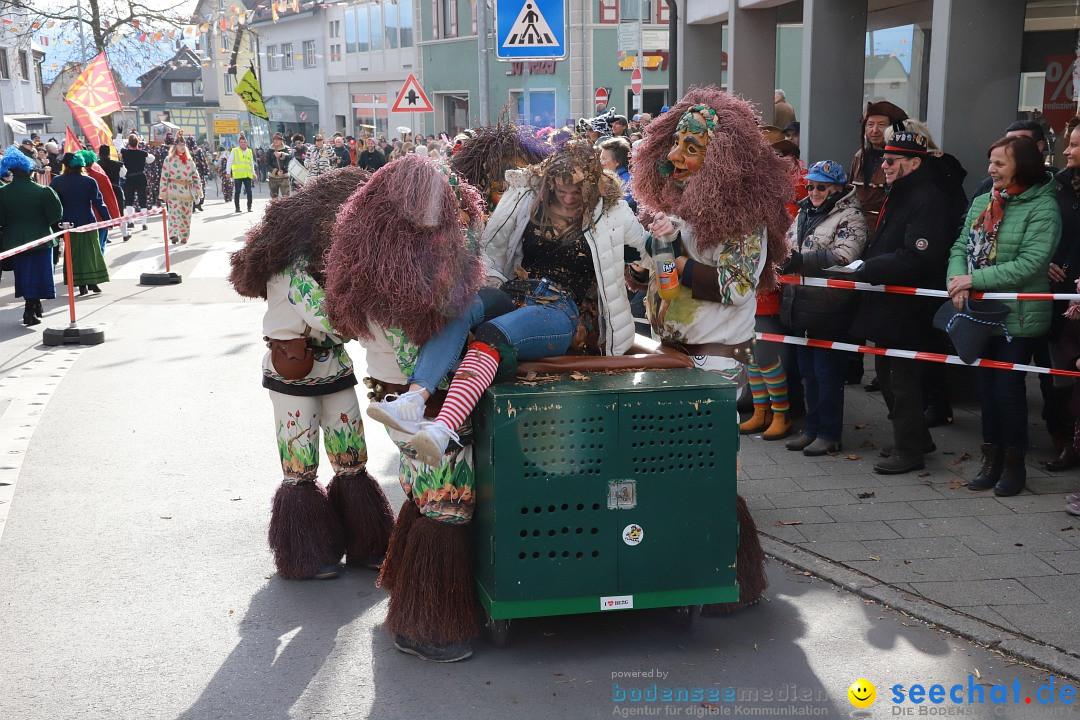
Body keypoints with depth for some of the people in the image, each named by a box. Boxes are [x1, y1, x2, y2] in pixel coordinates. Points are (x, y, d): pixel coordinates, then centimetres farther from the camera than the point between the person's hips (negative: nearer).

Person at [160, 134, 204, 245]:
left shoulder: (189, 159, 13)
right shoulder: (169, 159, 2)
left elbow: (195, 175, 14)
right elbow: (164, 176, -1)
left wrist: (198, 190, 7)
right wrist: (164, 192, -5)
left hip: (187, 191, 4)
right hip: (173, 191, -4)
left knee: (186, 215, 7)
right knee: (174, 212, -16)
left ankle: (184, 237, 16)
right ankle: (174, 235, -24)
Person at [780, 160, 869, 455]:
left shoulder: (849, 217, -9)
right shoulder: (804, 213, 16)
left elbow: (844, 255, -24)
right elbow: (789, 246, 26)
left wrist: (802, 260, -27)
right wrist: (783, 259, 4)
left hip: (829, 309, -8)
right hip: (801, 306, 8)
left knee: (827, 372, -2)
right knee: (808, 370, 15)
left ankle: (829, 434, 7)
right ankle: (812, 428, 26)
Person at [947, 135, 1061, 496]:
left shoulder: (1042, 207, -11)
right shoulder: (982, 202, 8)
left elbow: (1030, 263, -20)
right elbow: (961, 247, 7)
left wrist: (975, 279, -21)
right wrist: (958, 280, -13)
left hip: (1018, 317, -6)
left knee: (1008, 386, -1)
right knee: (986, 385, 11)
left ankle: (1014, 463, 16)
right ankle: (991, 458, 25)